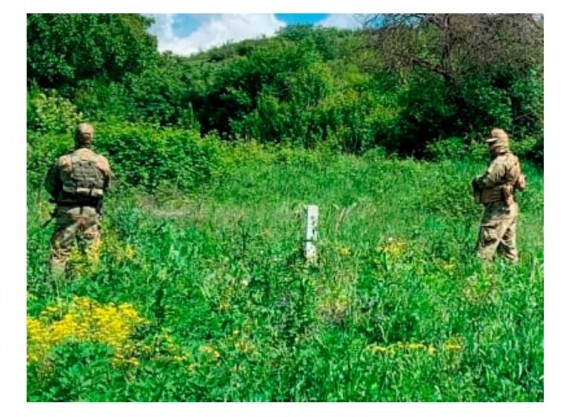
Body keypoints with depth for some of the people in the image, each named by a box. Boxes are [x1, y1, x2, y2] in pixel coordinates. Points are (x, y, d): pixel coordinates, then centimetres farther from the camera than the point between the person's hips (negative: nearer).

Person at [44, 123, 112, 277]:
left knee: (60, 251, 5)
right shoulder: (103, 162, -1)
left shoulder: (63, 161, -5)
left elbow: (49, 185, 6)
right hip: (92, 212, 1)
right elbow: (106, 187, 11)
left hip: (68, 212, -1)